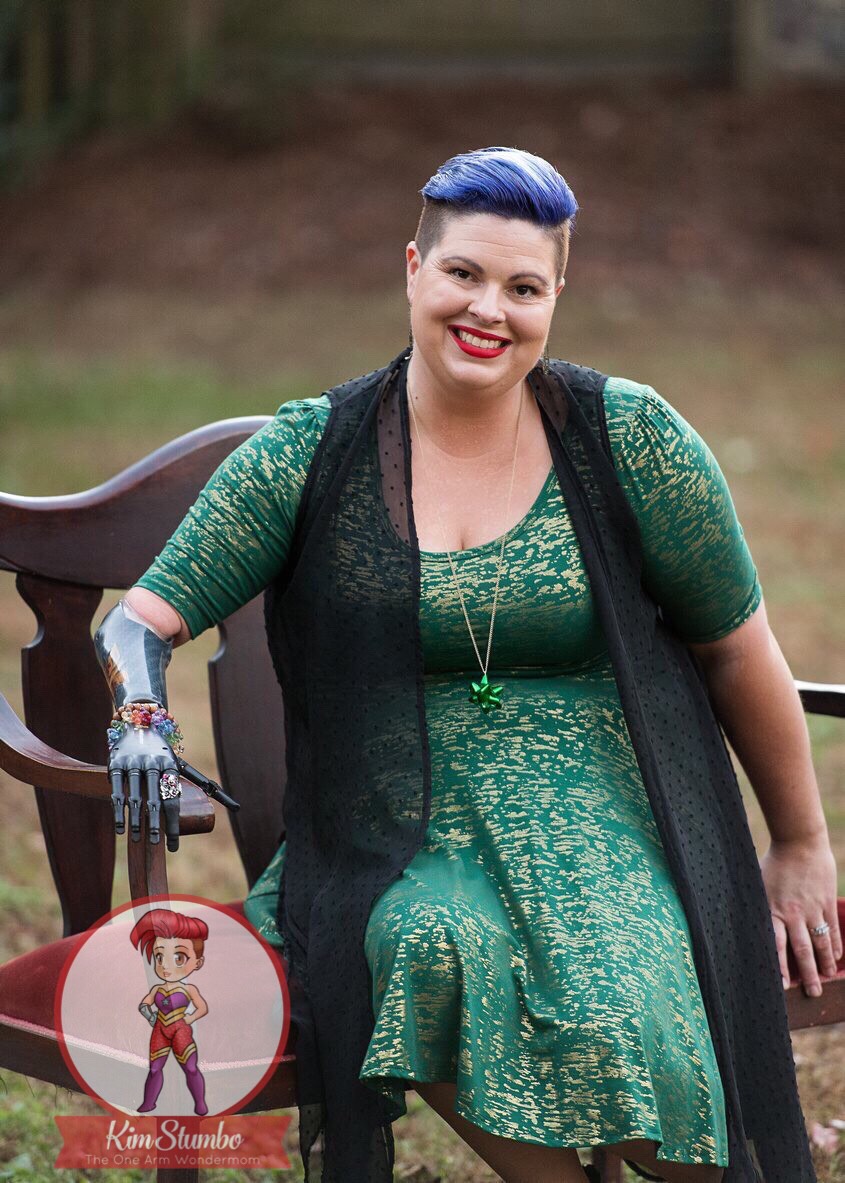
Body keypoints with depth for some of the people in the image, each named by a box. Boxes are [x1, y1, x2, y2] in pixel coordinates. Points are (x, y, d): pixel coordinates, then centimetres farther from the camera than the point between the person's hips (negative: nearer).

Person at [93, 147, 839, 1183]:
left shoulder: (630, 438, -1)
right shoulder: (309, 452, 1)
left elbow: (737, 650, 8)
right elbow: (143, 619, 2)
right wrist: (143, 725, -21)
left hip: (602, 822, -1)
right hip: (401, 845, 1)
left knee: (617, 1018, -32)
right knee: (434, 949, -35)